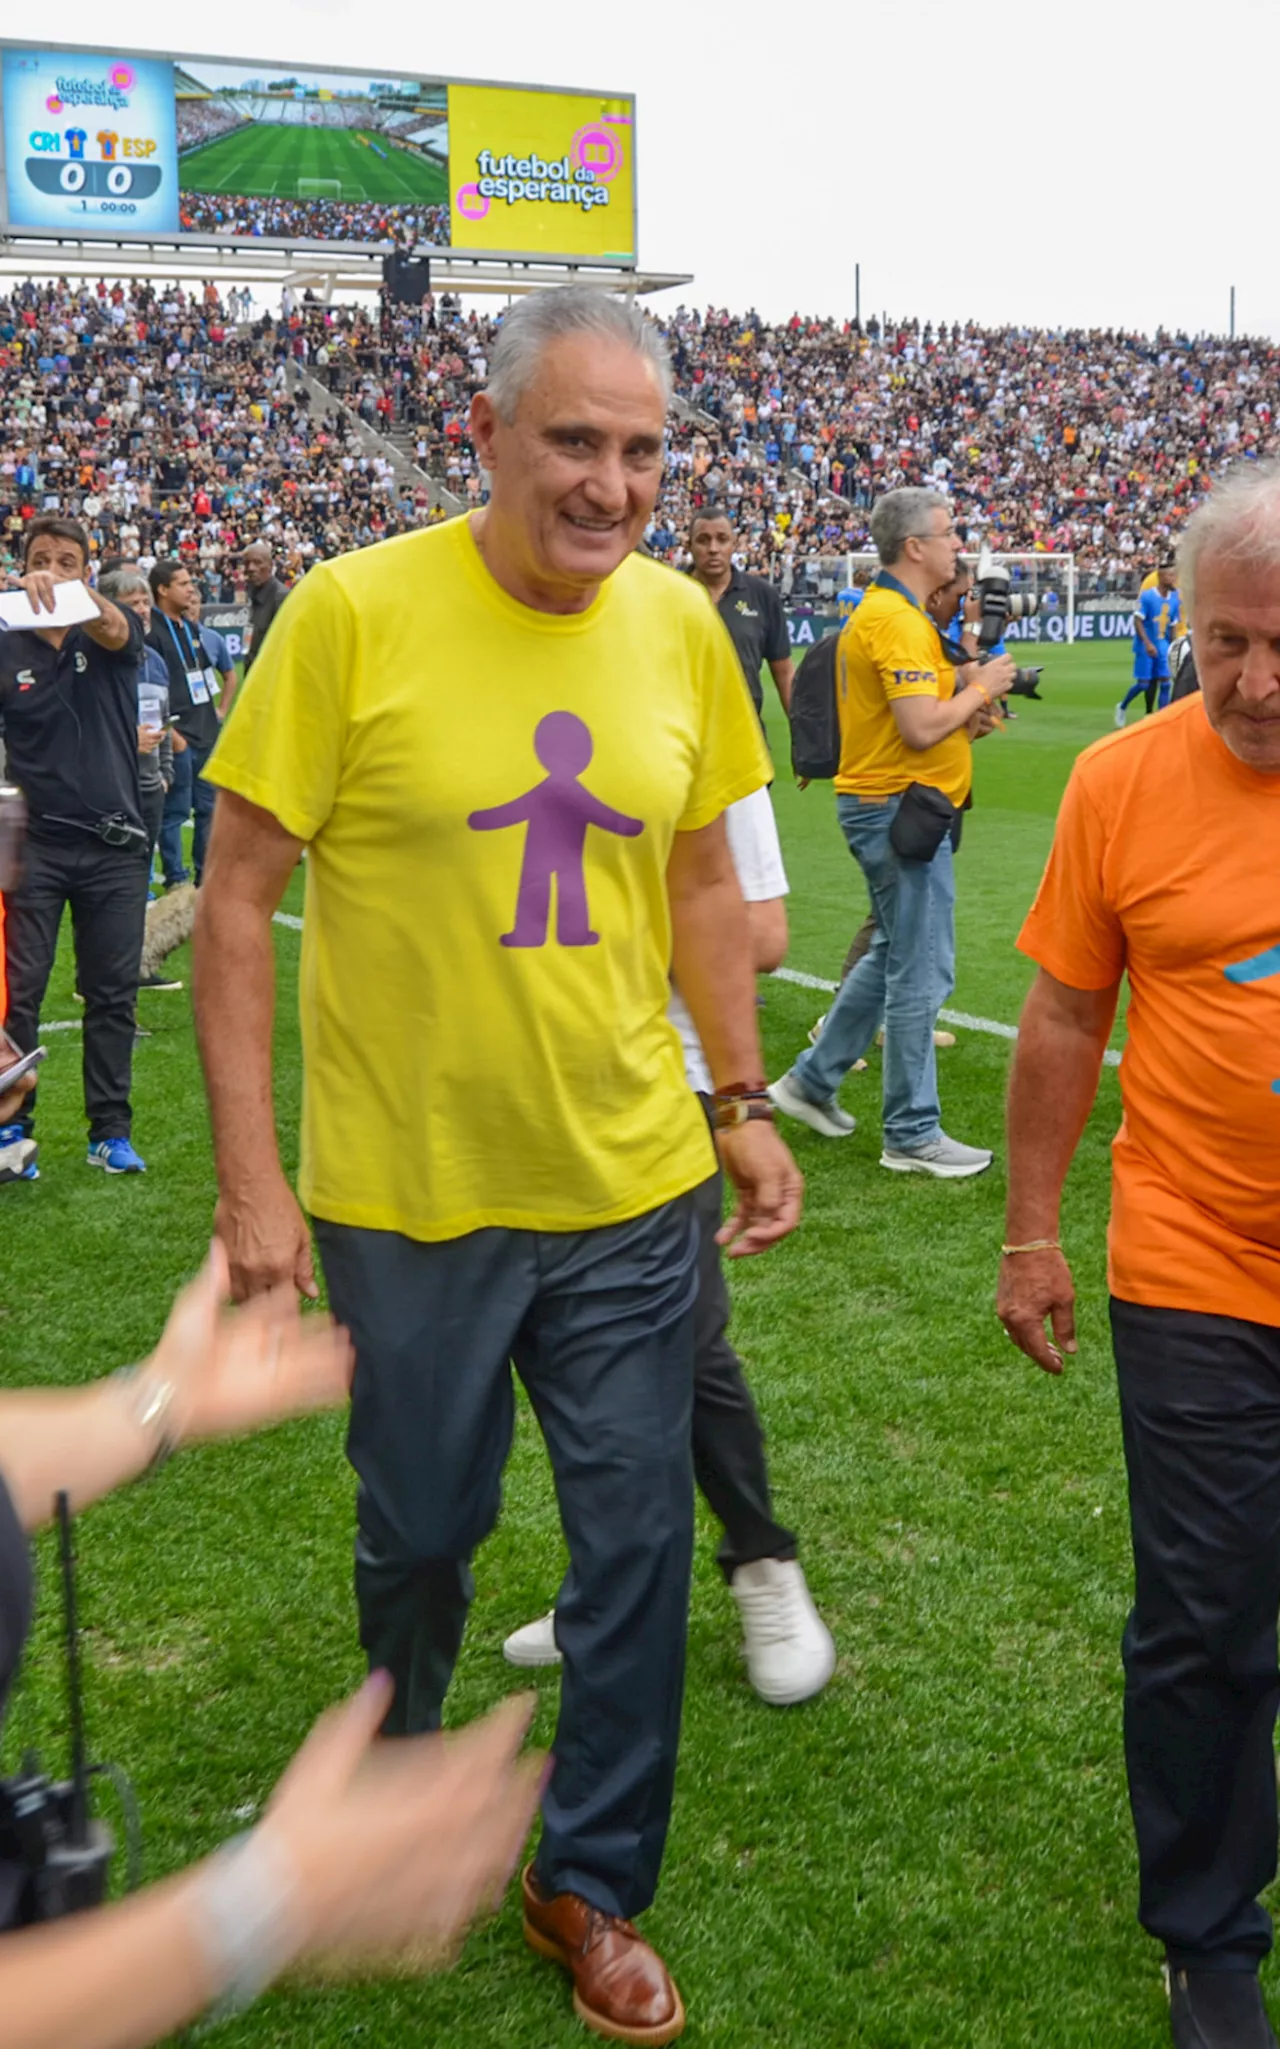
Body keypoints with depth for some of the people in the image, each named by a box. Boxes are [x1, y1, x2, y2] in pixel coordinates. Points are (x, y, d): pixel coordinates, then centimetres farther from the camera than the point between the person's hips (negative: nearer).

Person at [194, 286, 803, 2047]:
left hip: (629, 1189, 3)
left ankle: (591, 1886, 33)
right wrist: (250, 1177, -13)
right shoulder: (354, 612, -14)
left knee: (638, 1545, 10)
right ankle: (401, 1750, 50)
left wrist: (742, 1101, 9)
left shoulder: (677, 623, -1)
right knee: (420, 1529, 15)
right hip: (410, 1192, -3)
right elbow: (238, 899, -10)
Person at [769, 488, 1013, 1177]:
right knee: (920, 973, -3)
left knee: (893, 957, 21)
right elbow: (921, 728, -27)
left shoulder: (877, 611, 14)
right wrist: (980, 687, -11)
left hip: (879, 804, 11)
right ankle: (912, 1136, 5)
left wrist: (963, 716, 8)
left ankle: (812, 1079, 29)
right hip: (899, 809, -11)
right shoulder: (899, 621, -19)